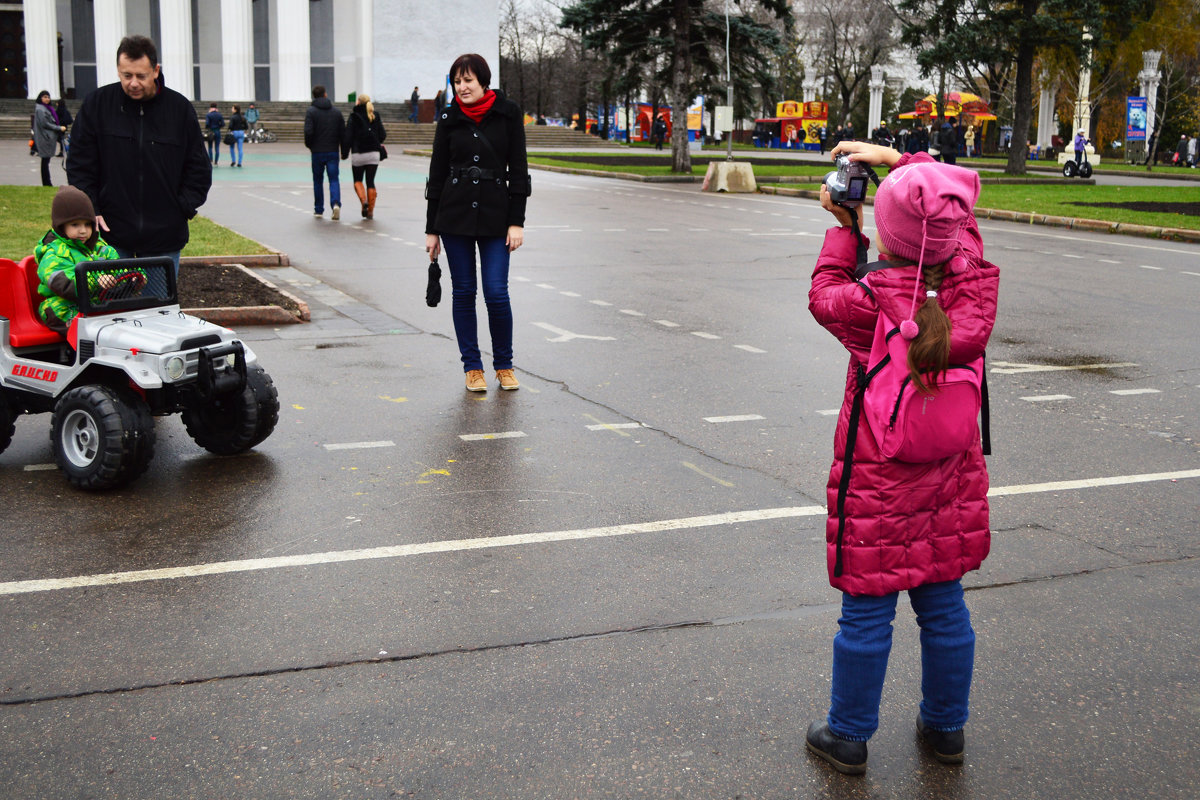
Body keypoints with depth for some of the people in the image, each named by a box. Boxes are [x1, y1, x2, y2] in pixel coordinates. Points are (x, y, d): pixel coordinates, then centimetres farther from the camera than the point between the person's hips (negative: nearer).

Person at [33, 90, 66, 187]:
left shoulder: (48, 108, 17)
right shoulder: (40, 109, -12)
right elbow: (44, 124, -17)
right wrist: (59, 128, -14)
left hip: (50, 137, 9)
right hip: (45, 138, -9)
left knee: (46, 160, 10)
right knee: (45, 160, -5)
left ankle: (47, 183, 14)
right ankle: (46, 183, -2)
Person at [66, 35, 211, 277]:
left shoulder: (180, 108, 2)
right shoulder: (97, 104, 1)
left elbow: (199, 169, 10)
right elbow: (79, 165, 4)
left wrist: (184, 207, -2)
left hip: (164, 238, 0)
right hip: (111, 230, 0)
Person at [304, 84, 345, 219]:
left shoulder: (311, 111, -5)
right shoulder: (336, 112, 5)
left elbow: (308, 131, -15)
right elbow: (343, 131, 2)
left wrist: (308, 145, 2)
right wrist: (341, 147, 16)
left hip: (317, 152, -1)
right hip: (333, 151, 1)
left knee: (318, 180, 12)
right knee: (334, 179, 1)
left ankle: (318, 209, 17)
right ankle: (336, 203, -24)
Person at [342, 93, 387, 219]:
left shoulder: (354, 117, -7)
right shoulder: (375, 117, 2)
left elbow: (348, 136, -9)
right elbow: (382, 135, 2)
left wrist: (344, 152, 0)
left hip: (358, 154, -2)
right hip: (373, 153, 2)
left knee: (358, 180, 13)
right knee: (370, 182, 7)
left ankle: (363, 200, -14)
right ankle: (370, 212, 4)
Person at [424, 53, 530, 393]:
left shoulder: (508, 114, 0)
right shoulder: (449, 119, 4)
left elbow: (518, 169, 0)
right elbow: (437, 174, 7)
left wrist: (517, 222, -7)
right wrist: (431, 230, 4)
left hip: (495, 212, -2)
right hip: (454, 213, 2)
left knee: (496, 292, -6)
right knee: (464, 292, 4)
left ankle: (504, 365, 13)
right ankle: (472, 368, 14)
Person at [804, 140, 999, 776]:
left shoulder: (873, 304, -23)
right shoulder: (977, 283, -10)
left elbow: (824, 295, 1)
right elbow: (962, 199, 8)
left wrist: (843, 227, 8)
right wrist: (897, 159, 9)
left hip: (876, 485, -4)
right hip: (950, 480, 4)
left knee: (867, 613, 8)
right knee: (944, 604, 17)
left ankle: (847, 736, 24)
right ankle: (945, 727, 34)